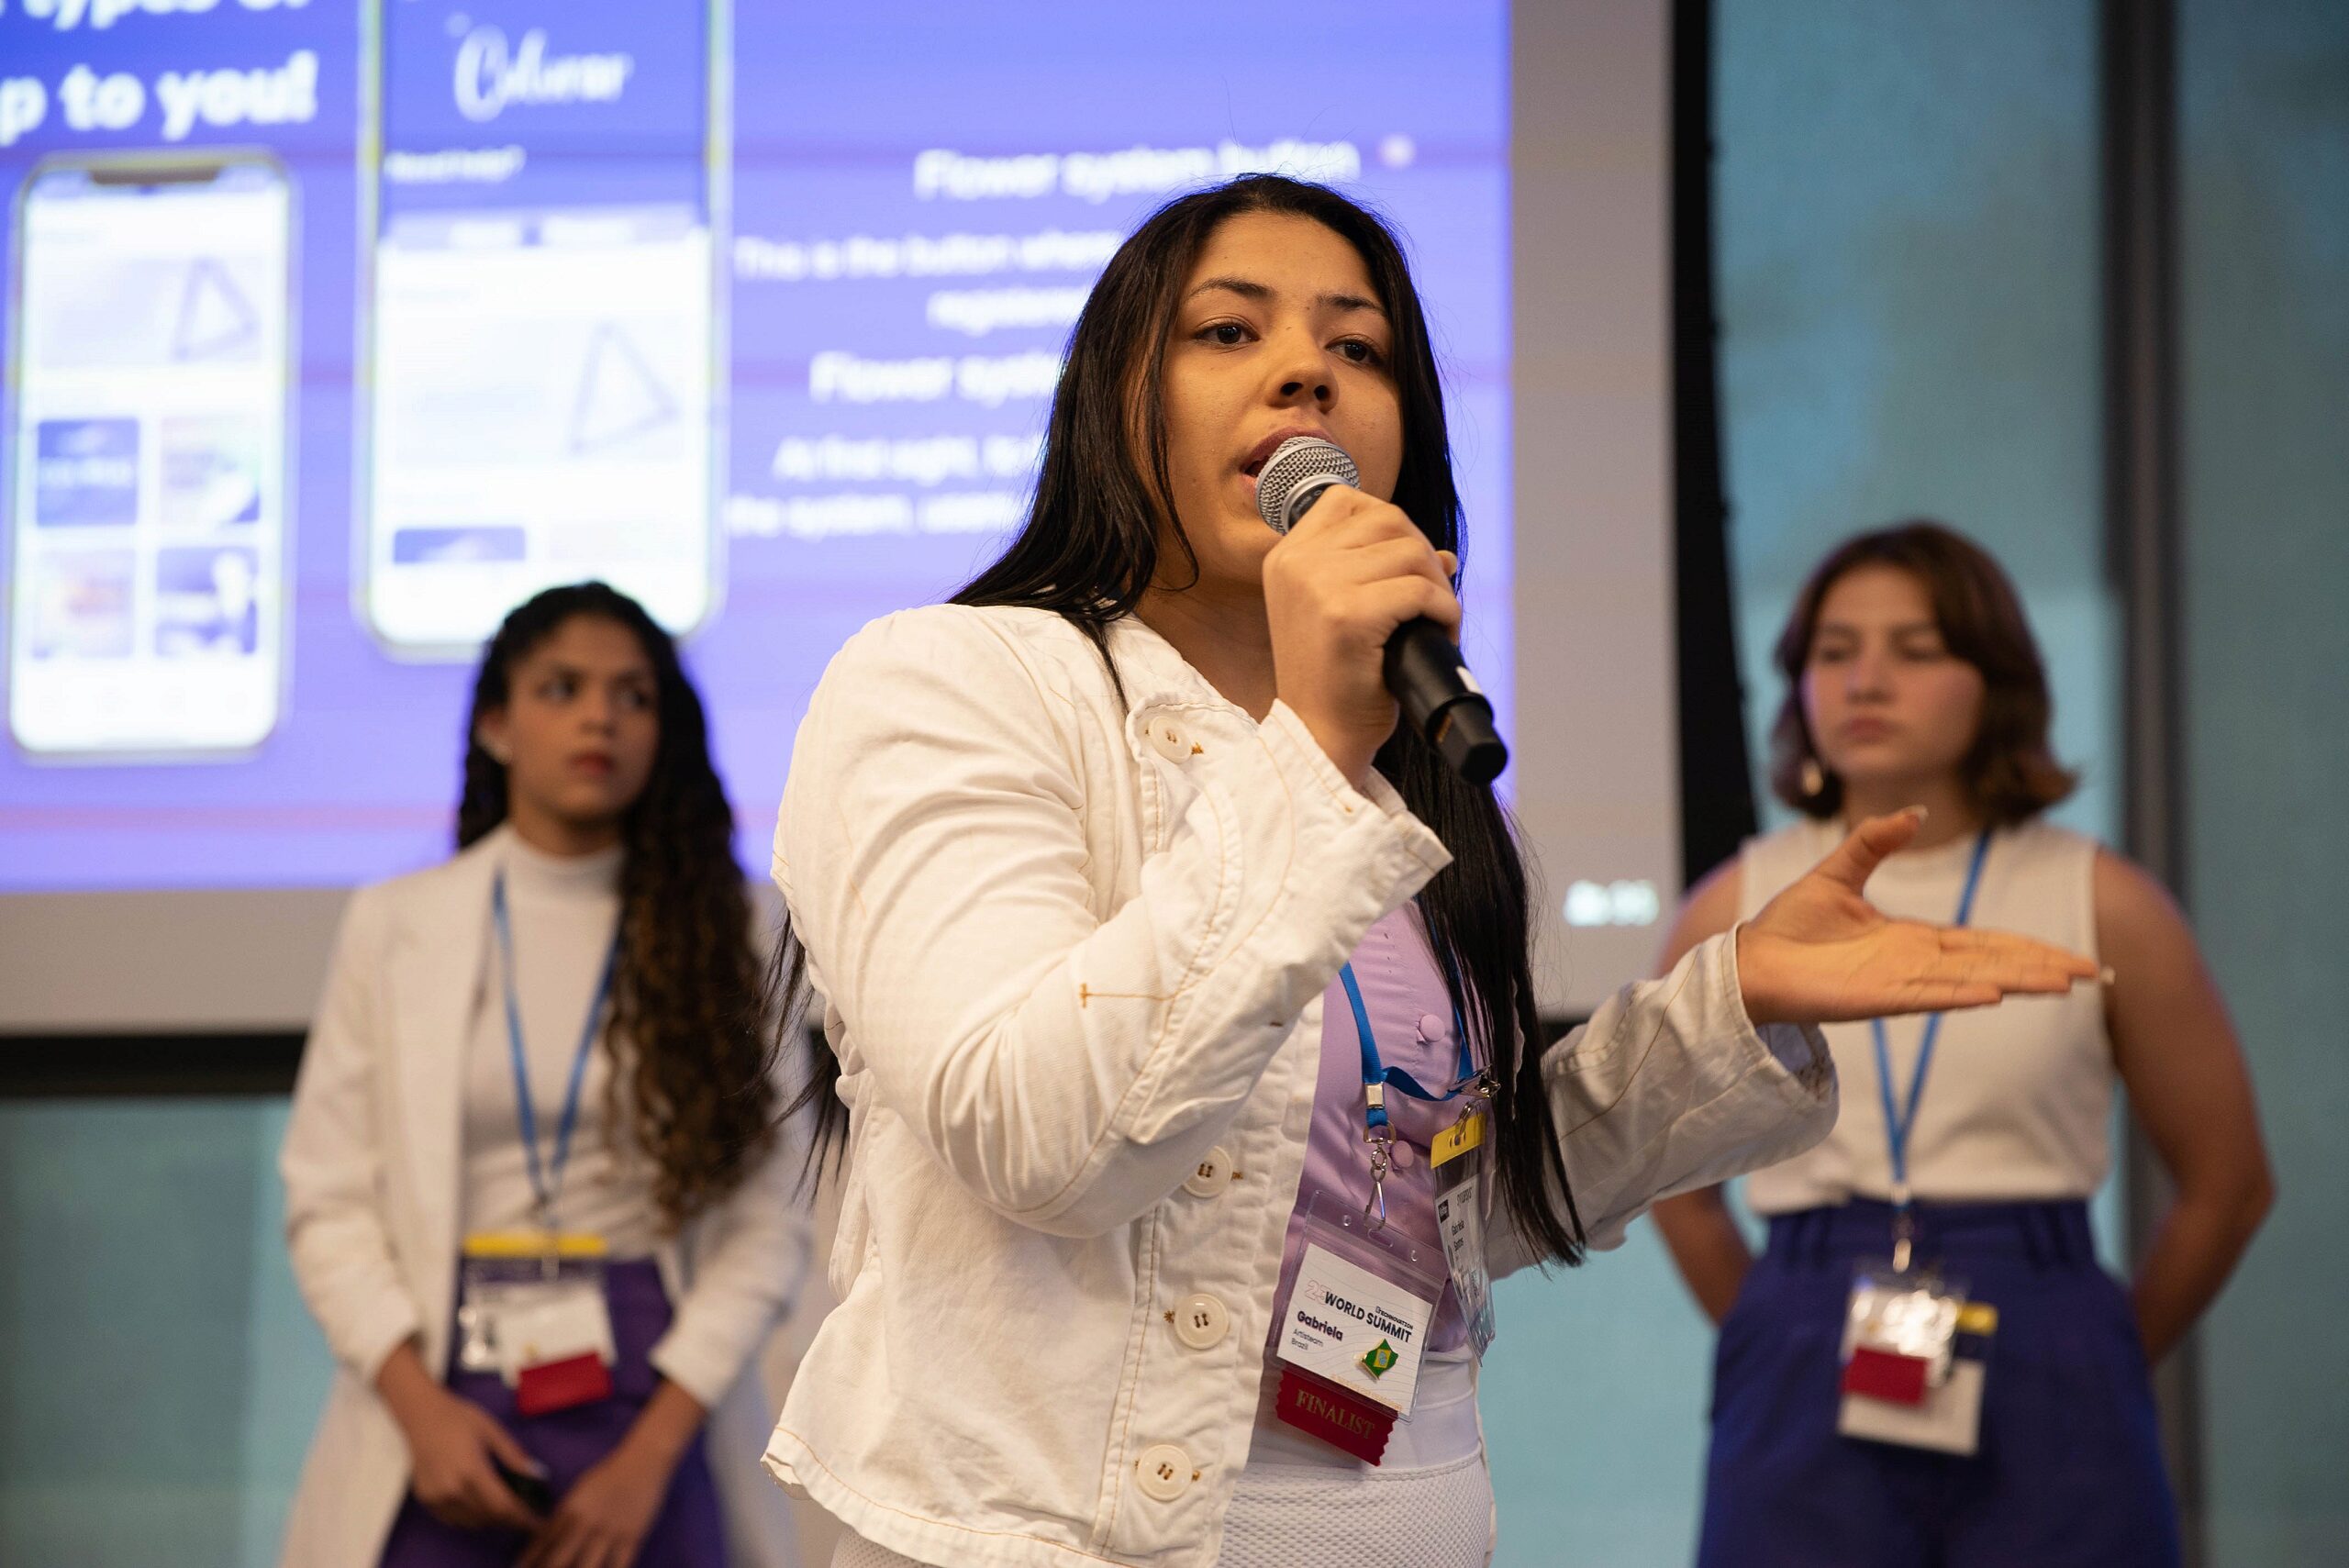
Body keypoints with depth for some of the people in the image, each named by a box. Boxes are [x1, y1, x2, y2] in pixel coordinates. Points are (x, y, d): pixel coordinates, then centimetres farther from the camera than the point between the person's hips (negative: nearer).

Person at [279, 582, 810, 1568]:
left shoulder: (721, 941, 3)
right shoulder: (395, 925, 5)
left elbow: (770, 1225, -2)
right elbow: (328, 1200, 2)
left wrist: (651, 1453, -11)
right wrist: (419, 1404, -11)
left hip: (654, 1392, 0)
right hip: (446, 1385, 0)